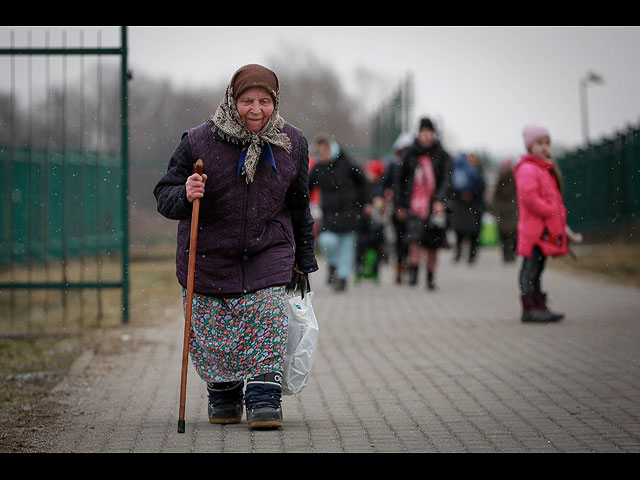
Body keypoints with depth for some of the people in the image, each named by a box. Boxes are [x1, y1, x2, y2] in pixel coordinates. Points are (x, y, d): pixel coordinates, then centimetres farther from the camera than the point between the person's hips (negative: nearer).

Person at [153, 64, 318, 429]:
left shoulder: (291, 144, -2)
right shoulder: (199, 142, -12)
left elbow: (299, 205, 10)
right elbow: (164, 194, -7)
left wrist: (304, 260, 13)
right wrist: (185, 196, -31)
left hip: (268, 252, 1)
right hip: (209, 255, -1)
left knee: (267, 322, -13)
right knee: (214, 332, 4)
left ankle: (265, 399, -8)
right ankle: (224, 398, 25)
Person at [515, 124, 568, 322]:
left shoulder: (546, 169, 21)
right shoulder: (527, 169, -12)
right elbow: (529, 197, -22)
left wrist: (559, 214, 15)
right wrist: (552, 212, -18)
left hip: (545, 229, 10)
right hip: (534, 228, -10)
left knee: (537, 268, 13)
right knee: (531, 267, -8)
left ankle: (538, 307, 16)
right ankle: (531, 308, -9)